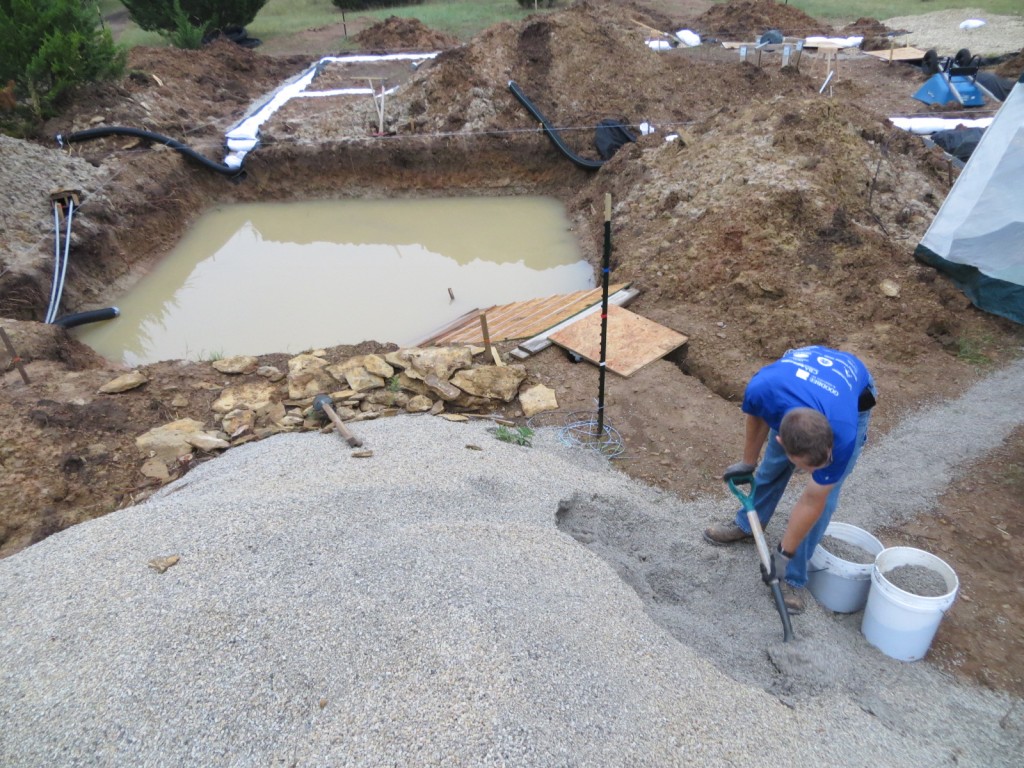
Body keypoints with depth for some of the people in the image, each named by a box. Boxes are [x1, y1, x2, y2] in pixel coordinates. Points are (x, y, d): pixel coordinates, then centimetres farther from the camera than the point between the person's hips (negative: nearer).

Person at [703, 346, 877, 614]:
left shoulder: (842, 436, -43)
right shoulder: (762, 388, -41)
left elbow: (812, 502, -25)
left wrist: (785, 553, -13)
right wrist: (748, 462, 4)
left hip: (854, 399, -2)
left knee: (824, 498, -8)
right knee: (773, 464, 13)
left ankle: (793, 577, 8)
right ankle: (746, 524, 38)